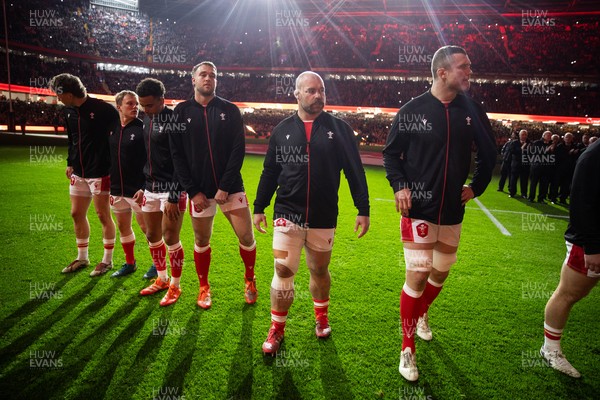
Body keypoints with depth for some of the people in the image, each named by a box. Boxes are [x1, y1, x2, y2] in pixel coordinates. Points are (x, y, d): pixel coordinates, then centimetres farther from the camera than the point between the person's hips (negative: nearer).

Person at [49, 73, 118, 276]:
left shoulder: (102, 109, -15)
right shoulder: (69, 111, 8)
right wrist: (70, 163, 14)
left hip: (99, 172, -7)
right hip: (79, 172, 8)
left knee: (103, 215, 1)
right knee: (77, 214, 12)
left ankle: (107, 260, 15)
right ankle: (82, 257, 27)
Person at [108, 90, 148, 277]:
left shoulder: (142, 129, -11)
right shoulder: (112, 129, 7)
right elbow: (108, 158, 15)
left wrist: (144, 188, -19)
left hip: (137, 190, -6)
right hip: (116, 189, 7)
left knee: (146, 227, 2)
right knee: (123, 227, 15)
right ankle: (130, 263, 30)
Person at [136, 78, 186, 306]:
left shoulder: (173, 120, -14)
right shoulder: (147, 120, 10)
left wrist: (173, 197, -18)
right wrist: (143, 186, 16)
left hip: (171, 190, -8)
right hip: (151, 188, 8)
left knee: (170, 238, -2)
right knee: (152, 236, 14)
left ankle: (175, 286, 16)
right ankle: (161, 279, 32)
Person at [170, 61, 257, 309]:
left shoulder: (230, 110, 2)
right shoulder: (182, 112, 4)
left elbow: (238, 150, -5)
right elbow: (177, 155, 1)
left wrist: (225, 187, -12)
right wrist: (193, 191, -7)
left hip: (231, 188, 0)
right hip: (199, 191, 1)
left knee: (246, 236, 1)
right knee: (201, 241, 10)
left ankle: (250, 280, 26)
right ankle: (204, 288, 31)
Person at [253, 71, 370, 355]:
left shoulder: (339, 128, 1)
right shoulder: (282, 130, 6)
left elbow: (355, 171, 2)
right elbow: (269, 172, 12)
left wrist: (363, 209, 0)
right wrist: (259, 207, 12)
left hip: (323, 218, 0)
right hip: (287, 215, 1)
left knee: (320, 270, 14)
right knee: (283, 271, -2)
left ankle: (322, 318, 39)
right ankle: (277, 329, 17)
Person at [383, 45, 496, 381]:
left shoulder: (472, 111, 2)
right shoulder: (413, 110, -8)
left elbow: (489, 153, 15)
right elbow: (392, 152, 1)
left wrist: (477, 187, 10)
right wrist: (399, 186, -11)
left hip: (453, 211, 4)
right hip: (419, 209, -4)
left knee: (440, 274, 16)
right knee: (418, 276, -8)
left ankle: (421, 313, 47)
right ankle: (408, 348, 11)